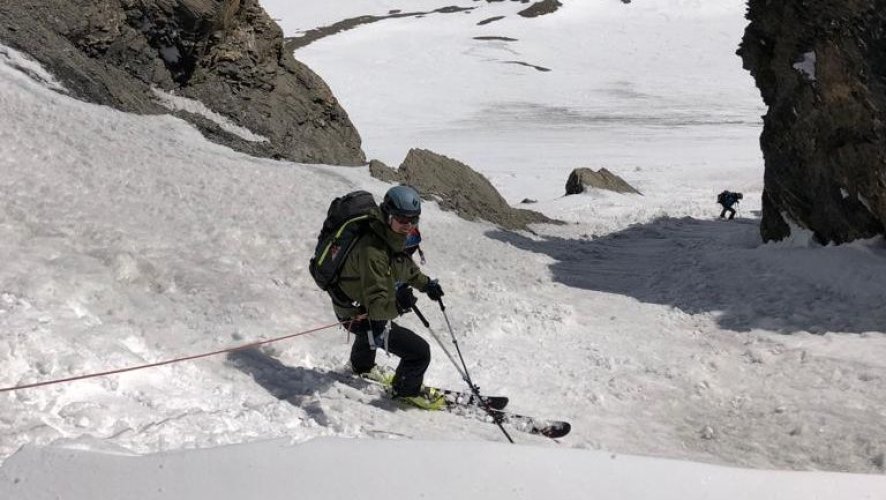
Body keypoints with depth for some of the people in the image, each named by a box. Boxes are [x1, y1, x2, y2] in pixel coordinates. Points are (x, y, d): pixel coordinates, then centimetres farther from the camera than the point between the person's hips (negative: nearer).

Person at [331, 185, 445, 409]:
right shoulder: (372, 251, -40)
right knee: (420, 352, -10)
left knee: (372, 332, 42)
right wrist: (396, 306, -60)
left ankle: (362, 366, 75)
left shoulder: (395, 237, -10)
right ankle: (407, 390, 21)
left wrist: (425, 283, 8)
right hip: (360, 316, -9)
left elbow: (405, 266, 13)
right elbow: (376, 304, -43)